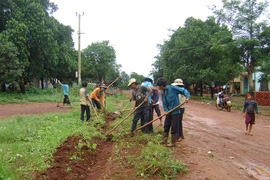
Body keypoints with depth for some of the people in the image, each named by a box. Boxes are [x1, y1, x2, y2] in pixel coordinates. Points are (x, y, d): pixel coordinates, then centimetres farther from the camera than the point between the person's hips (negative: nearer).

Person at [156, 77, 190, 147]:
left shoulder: (172, 88, -16)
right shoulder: (163, 92, 4)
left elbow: (184, 90, -14)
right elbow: (164, 103, 5)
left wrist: (187, 97, -30)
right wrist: (166, 110, -10)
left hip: (175, 112, -7)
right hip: (168, 112, 7)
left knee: (174, 128, 2)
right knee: (166, 126, 15)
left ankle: (173, 142, 15)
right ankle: (164, 140, 29)